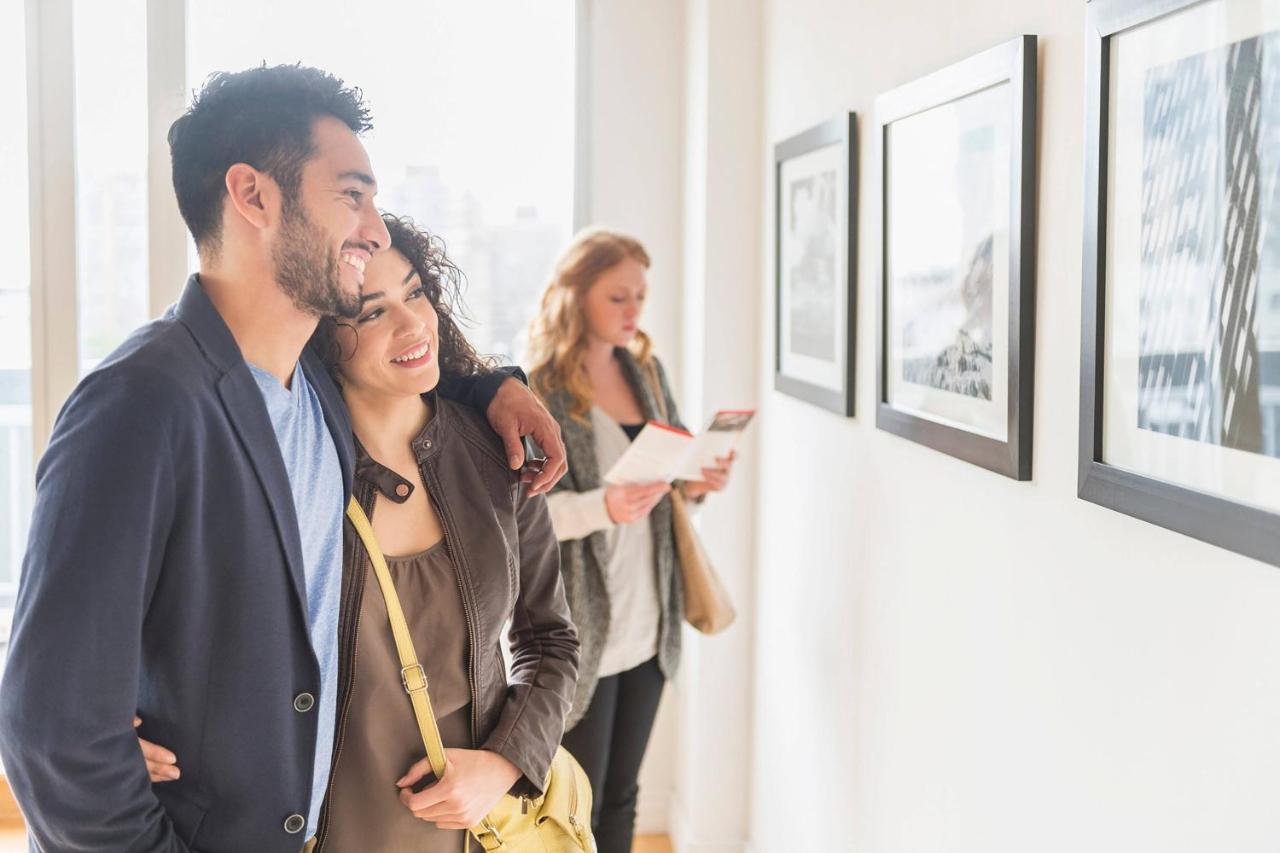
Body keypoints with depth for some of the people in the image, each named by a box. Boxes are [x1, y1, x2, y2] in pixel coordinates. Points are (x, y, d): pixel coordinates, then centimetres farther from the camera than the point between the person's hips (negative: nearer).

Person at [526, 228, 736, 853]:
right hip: (580, 630, -6)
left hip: (649, 624, 6)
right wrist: (603, 507, -29)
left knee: (621, 799, 17)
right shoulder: (537, 388, -10)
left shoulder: (647, 372, 10)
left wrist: (697, 481, -3)